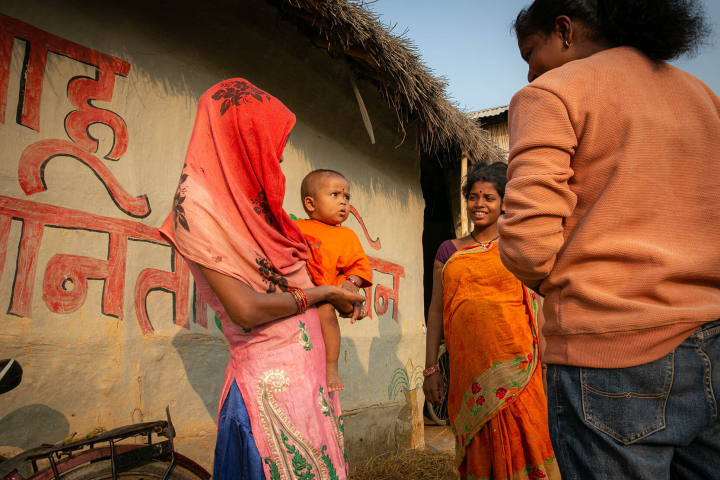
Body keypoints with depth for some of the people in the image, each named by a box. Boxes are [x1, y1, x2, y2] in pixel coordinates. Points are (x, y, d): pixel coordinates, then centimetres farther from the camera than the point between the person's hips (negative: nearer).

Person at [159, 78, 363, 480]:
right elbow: (245, 310, -17)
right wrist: (321, 293, -5)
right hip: (271, 376, -8)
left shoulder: (251, 198, 13)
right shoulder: (197, 199, -11)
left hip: (312, 367, 8)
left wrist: (340, 294, 5)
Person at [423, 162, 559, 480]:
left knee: (519, 445, -3)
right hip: (468, 367, 2)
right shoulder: (449, 251, 12)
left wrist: (544, 360, 0)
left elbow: (535, 307, 8)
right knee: (478, 452, 8)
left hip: (514, 365, -1)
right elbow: (436, 310, 10)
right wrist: (430, 368, 6)